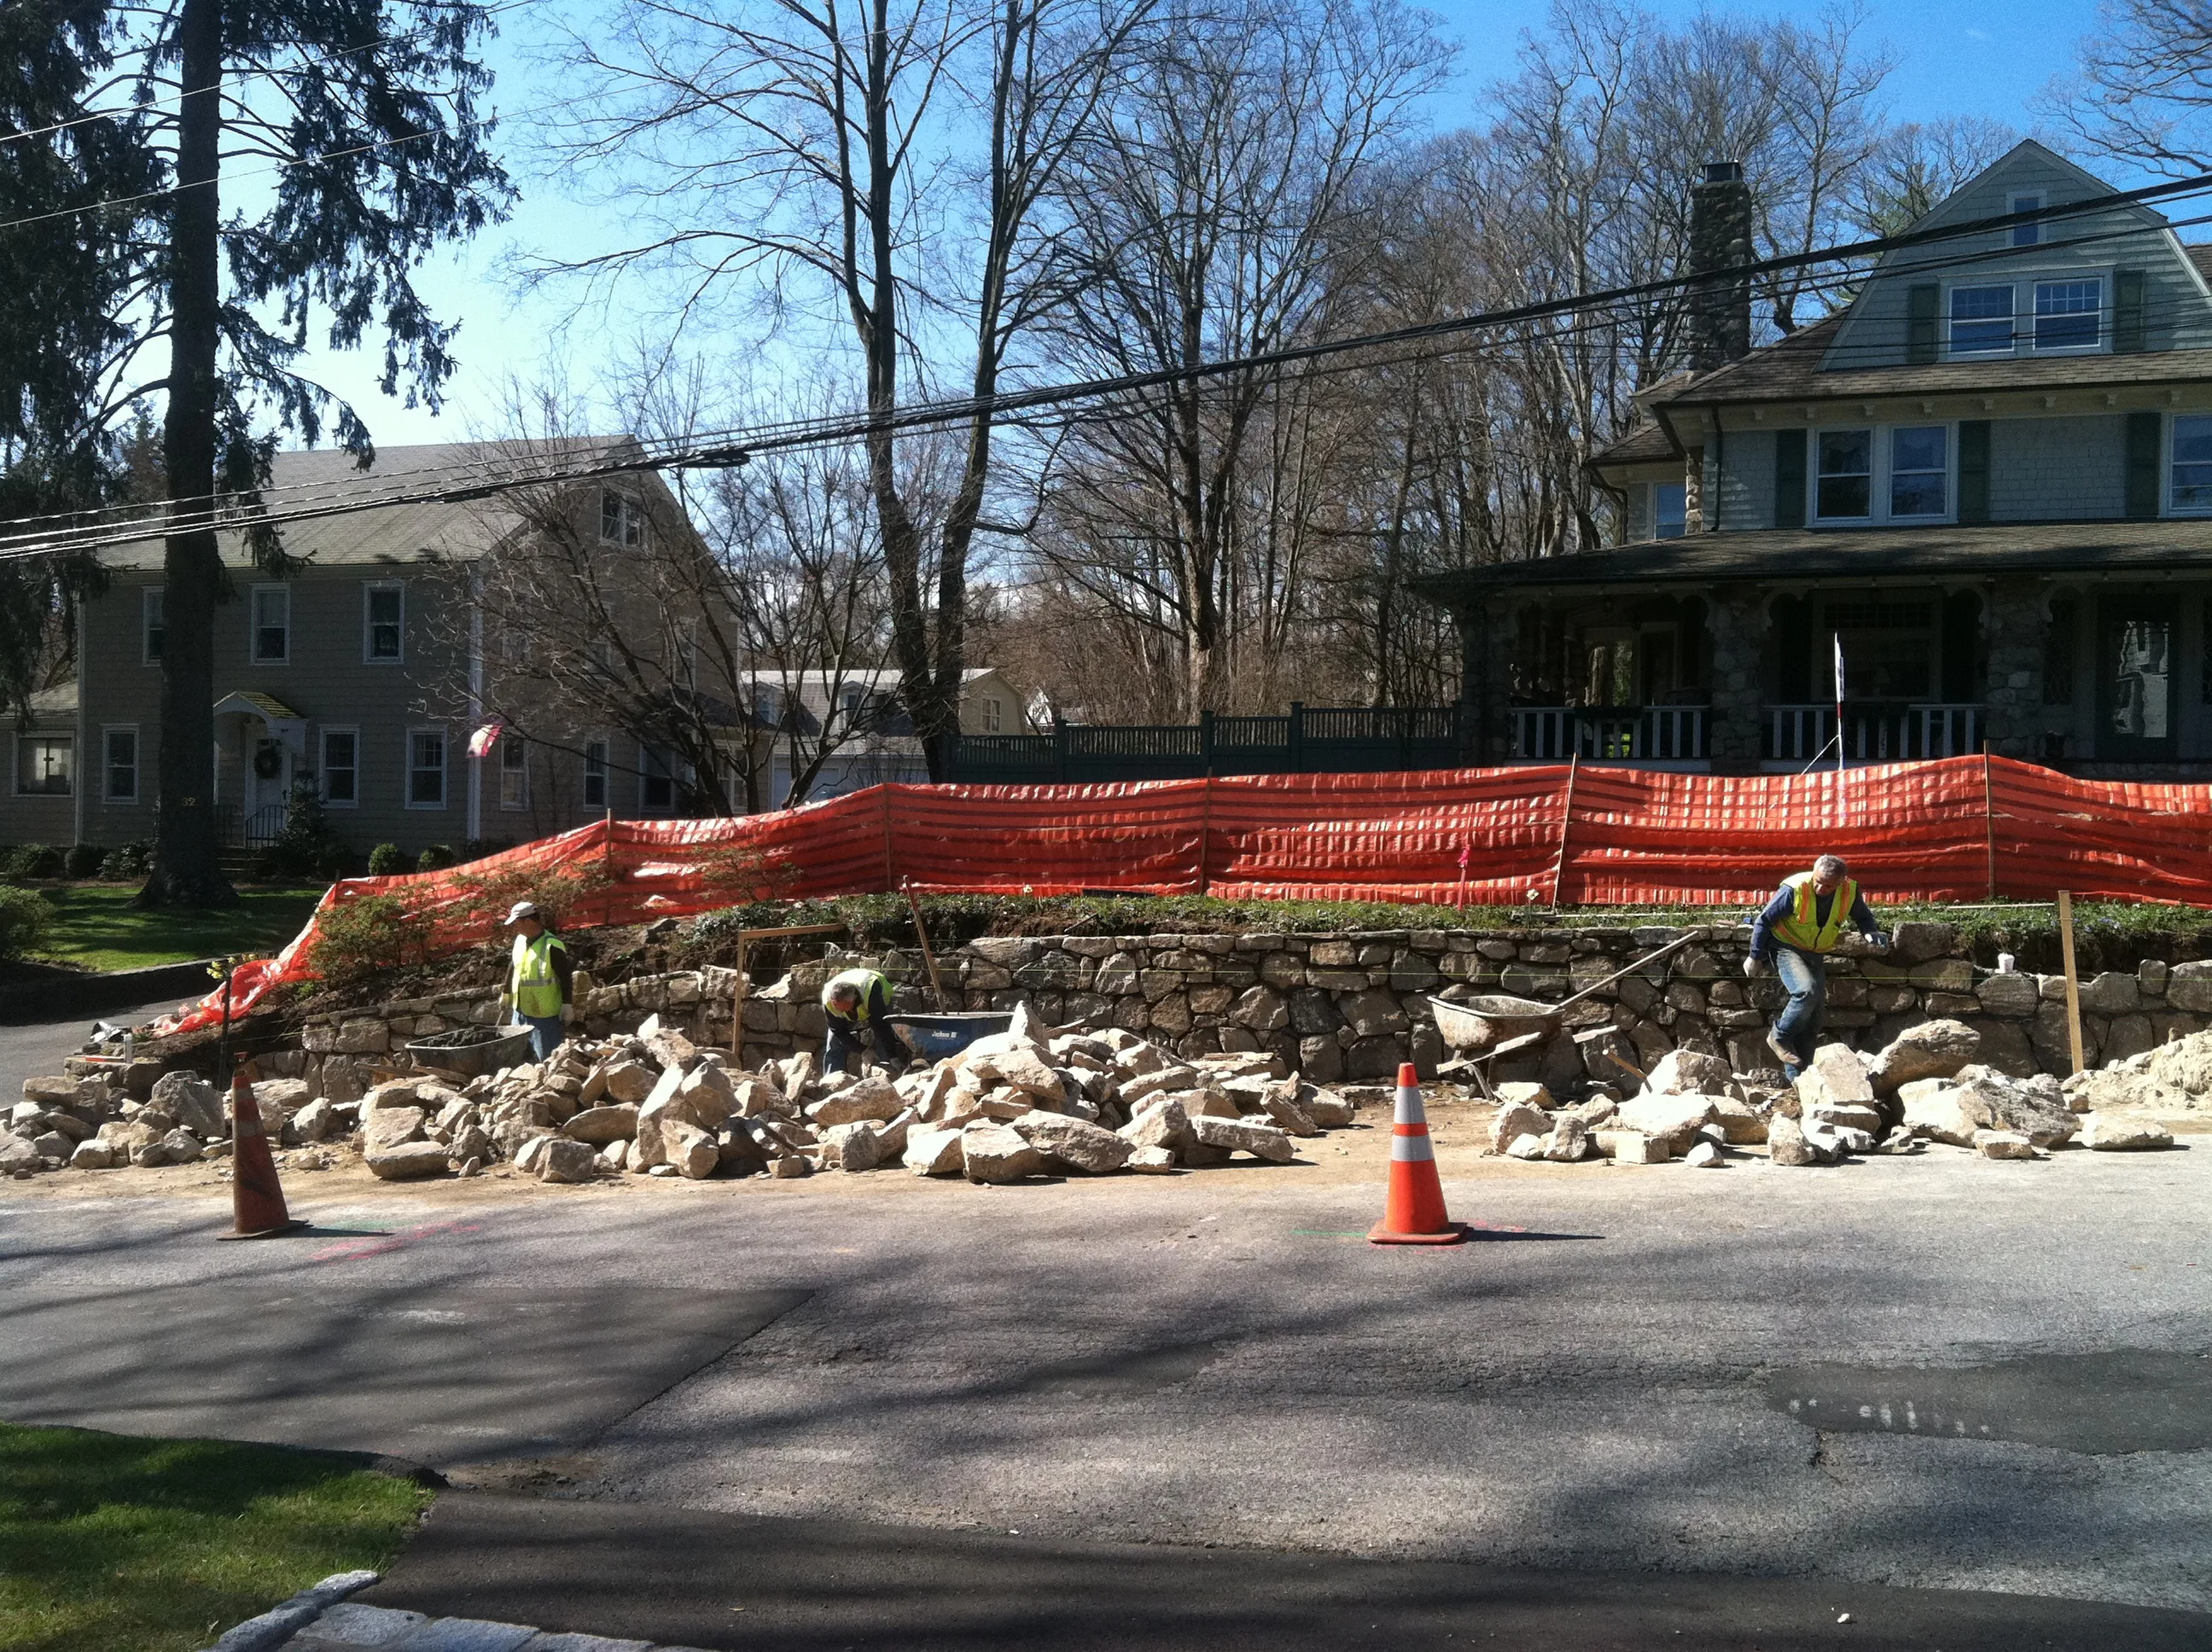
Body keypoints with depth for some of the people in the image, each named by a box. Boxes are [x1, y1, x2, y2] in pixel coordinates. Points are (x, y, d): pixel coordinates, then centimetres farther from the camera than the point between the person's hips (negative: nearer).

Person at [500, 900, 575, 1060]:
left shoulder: (551, 946, -20)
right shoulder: (520, 940, 4)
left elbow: (566, 977, -16)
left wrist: (567, 1005, -16)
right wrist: (506, 994, 26)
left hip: (545, 1015, -8)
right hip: (521, 1011, 8)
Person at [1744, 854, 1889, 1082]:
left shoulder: (1850, 892, -13)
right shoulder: (1794, 890, -26)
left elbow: (1863, 917, 9)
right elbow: (1764, 920, -14)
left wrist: (1872, 934, -14)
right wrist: (1755, 957, -9)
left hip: (1816, 955, 6)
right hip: (1787, 948, -6)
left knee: (1816, 1012, 2)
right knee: (1807, 990, -31)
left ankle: (1796, 1073, 9)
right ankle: (1780, 1037, -9)